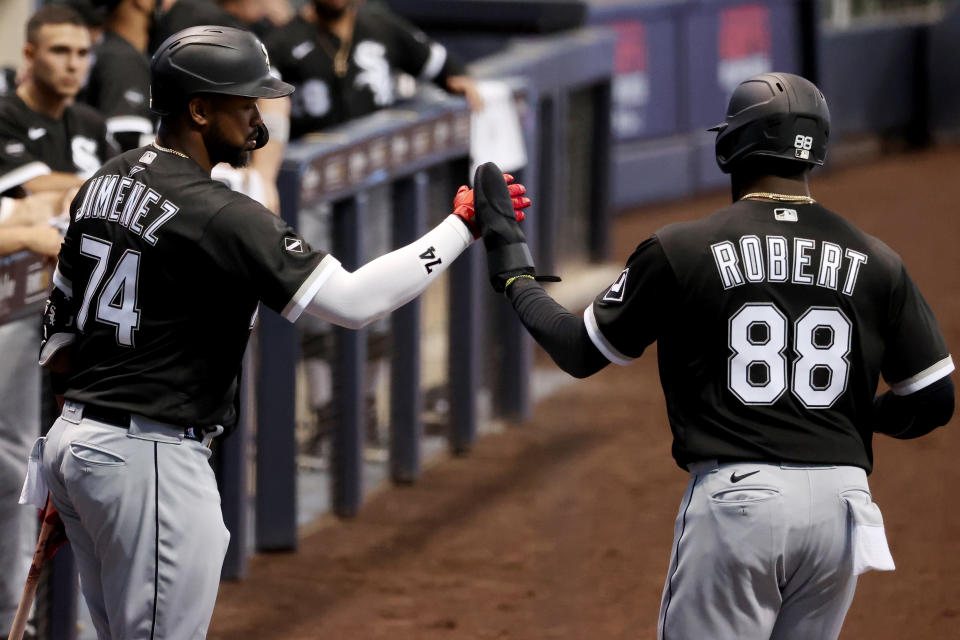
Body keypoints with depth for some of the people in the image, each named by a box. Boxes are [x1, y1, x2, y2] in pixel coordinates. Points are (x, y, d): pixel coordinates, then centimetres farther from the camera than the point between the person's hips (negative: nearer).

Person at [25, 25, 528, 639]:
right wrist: (463, 226, -16)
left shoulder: (107, 182, 10)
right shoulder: (221, 216, -18)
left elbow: (61, 316, 17)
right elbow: (354, 300, -22)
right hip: (152, 459, -9)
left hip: (74, 431, 9)